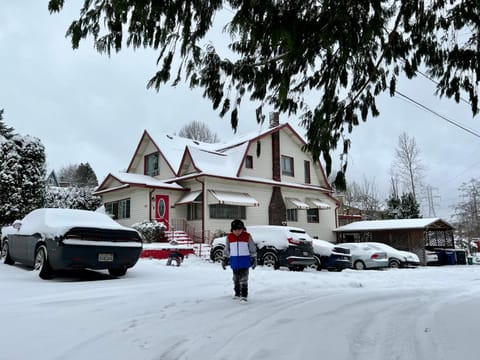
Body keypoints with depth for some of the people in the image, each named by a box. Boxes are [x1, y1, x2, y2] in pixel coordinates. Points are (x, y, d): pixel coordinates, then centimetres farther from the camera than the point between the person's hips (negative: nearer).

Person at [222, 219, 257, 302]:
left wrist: (254, 259, 2)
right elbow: (226, 250, 10)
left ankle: (244, 295, -1)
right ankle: (237, 294, 32)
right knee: (236, 278, 16)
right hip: (234, 261, 3)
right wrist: (225, 260, 11)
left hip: (245, 261, -3)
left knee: (244, 278, -6)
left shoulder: (247, 236, -7)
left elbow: (253, 249, 1)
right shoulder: (229, 237, 0)